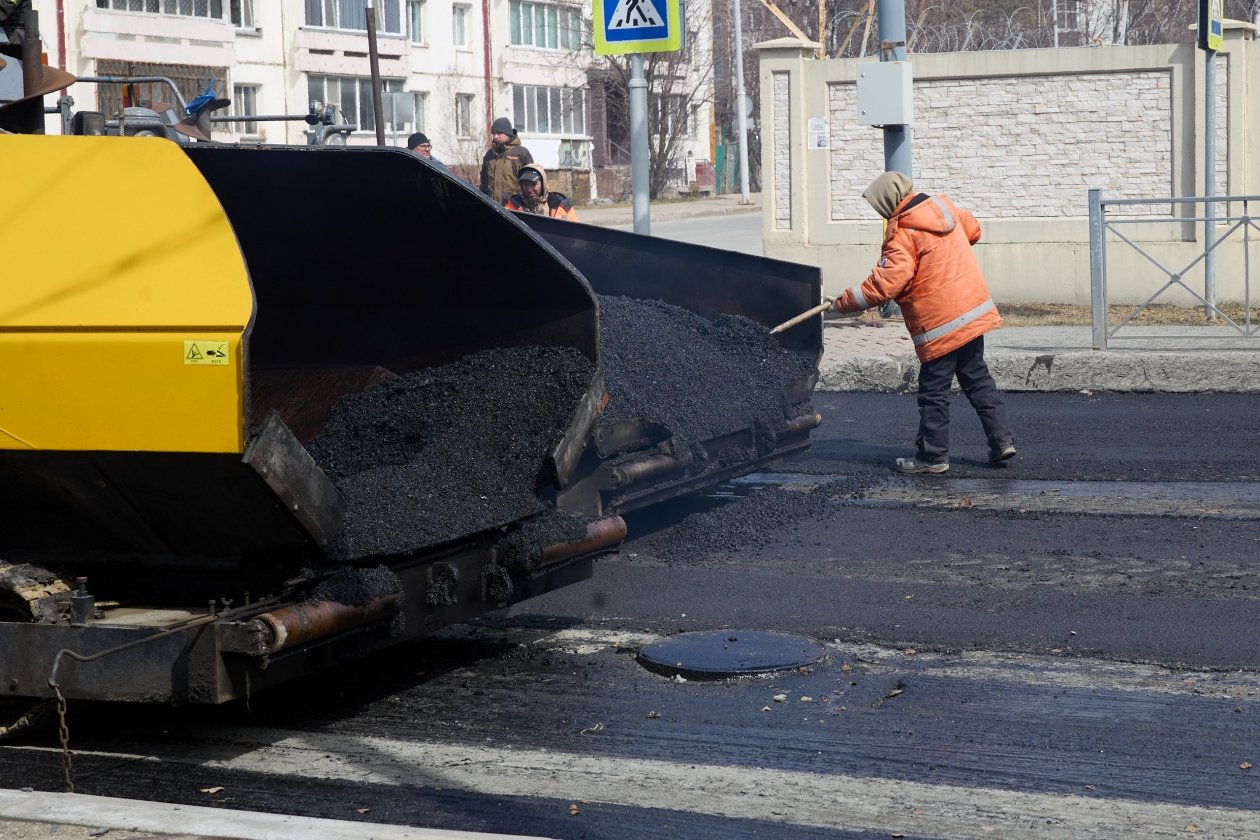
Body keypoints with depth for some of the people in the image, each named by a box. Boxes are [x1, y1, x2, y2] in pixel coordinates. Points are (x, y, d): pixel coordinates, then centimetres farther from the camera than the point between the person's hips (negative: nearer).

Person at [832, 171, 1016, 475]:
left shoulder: (903, 233, -18)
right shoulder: (943, 207, 5)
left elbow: (886, 283, -24)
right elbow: (972, 229, 24)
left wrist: (846, 302, -16)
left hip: (940, 324, -8)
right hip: (974, 310, 8)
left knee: (933, 391, 3)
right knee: (977, 378, 16)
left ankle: (933, 456, 10)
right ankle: (1001, 440, 14)